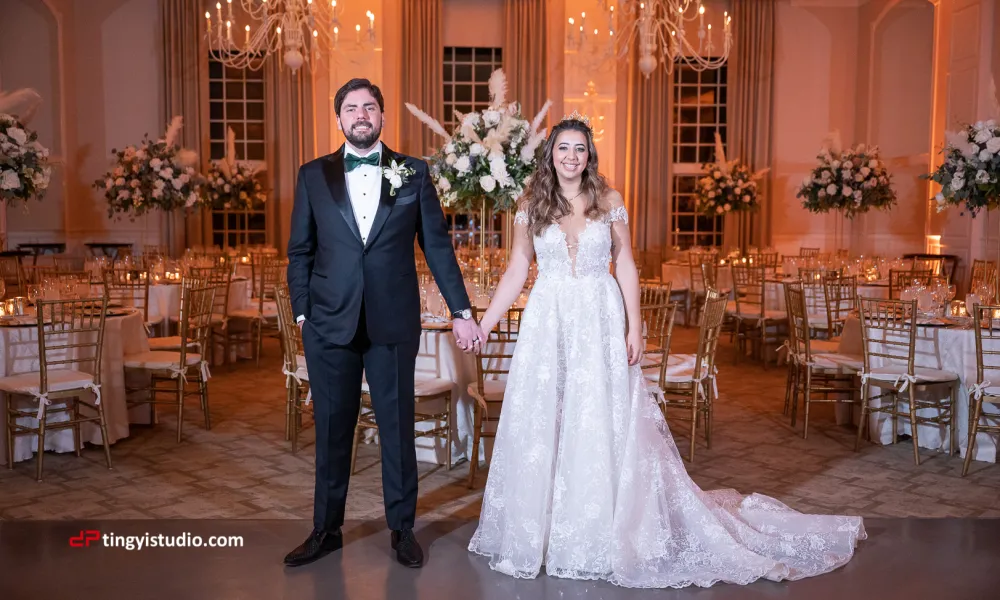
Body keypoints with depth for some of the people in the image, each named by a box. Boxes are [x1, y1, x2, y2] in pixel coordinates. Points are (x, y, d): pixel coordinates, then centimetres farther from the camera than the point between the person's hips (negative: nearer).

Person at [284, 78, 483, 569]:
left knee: (397, 427, 8)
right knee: (331, 429, 10)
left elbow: (437, 246, 4)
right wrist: (301, 311, 0)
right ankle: (326, 530, 25)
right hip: (330, 323, 1)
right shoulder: (313, 175, 7)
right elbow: (300, 251, 8)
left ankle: (402, 529, 23)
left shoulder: (414, 173, 5)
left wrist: (461, 310, 1)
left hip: (393, 322, -1)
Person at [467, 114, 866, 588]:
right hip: (547, 323, 1)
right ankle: (539, 529, 19)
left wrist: (634, 327, -4)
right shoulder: (531, 205, 4)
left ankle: (603, 534, 18)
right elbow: (516, 270, 6)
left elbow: (625, 266, 2)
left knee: (605, 426, 3)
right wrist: (484, 322, 0)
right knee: (540, 426, 4)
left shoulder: (608, 201, 3)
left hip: (599, 323, -1)